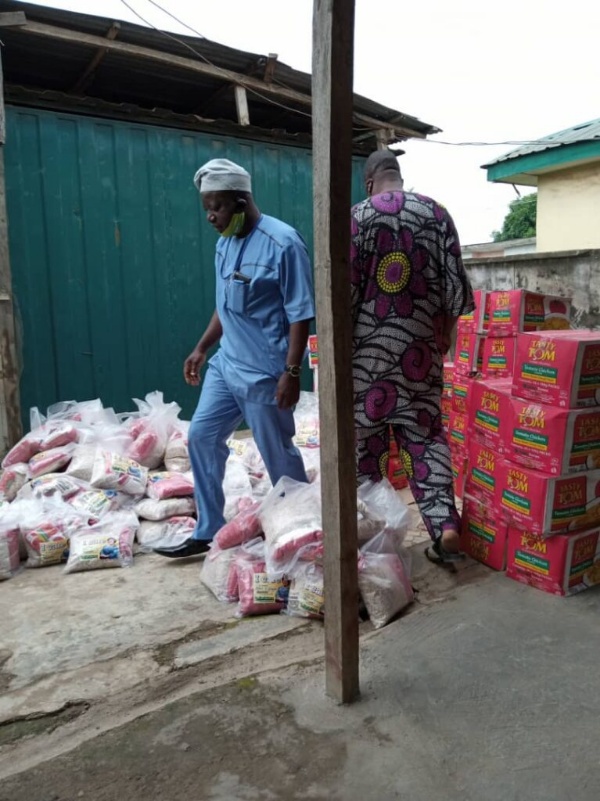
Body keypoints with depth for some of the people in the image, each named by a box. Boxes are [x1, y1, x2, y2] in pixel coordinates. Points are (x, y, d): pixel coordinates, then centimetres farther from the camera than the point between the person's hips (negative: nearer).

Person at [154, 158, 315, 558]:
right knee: (202, 438, 10)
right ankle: (208, 532, 23)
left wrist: (291, 372, -21)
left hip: (265, 372, -8)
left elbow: (300, 314, -17)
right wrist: (202, 348, 19)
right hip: (226, 364, 8)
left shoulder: (283, 242, -15)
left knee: (278, 454, 4)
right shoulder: (226, 242, 9)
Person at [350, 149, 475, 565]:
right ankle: (445, 525, 0)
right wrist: (445, 329, 16)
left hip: (369, 346, -2)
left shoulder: (358, 216, -4)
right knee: (426, 435, 9)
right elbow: (455, 282, 3)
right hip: (421, 347, 3)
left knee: (366, 437, 8)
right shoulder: (437, 213, 5)